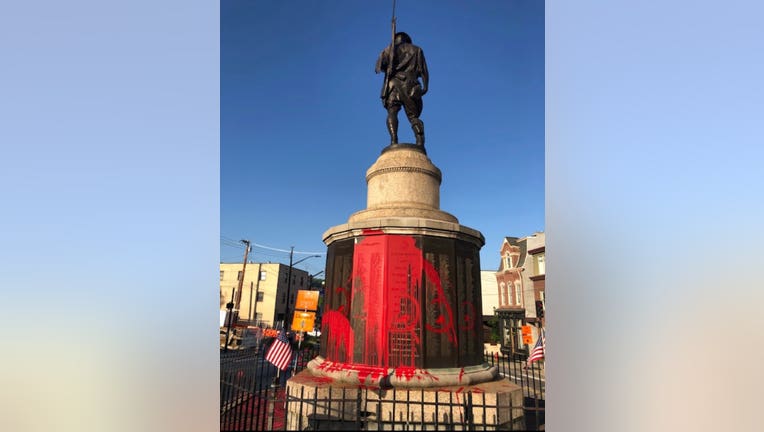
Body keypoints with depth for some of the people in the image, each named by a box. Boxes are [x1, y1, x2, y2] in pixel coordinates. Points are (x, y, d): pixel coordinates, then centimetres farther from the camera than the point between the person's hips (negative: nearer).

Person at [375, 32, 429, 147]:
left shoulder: (390, 49, 20)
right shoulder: (417, 50, 25)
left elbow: (379, 66, 6)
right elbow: (423, 69, 11)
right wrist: (425, 86, 4)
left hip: (393, 83, -1)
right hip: (410, 85, 1)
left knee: (392, 112, -10)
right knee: (413, 116, -1)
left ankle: (394, 140, -32)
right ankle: (420, 142, -22)